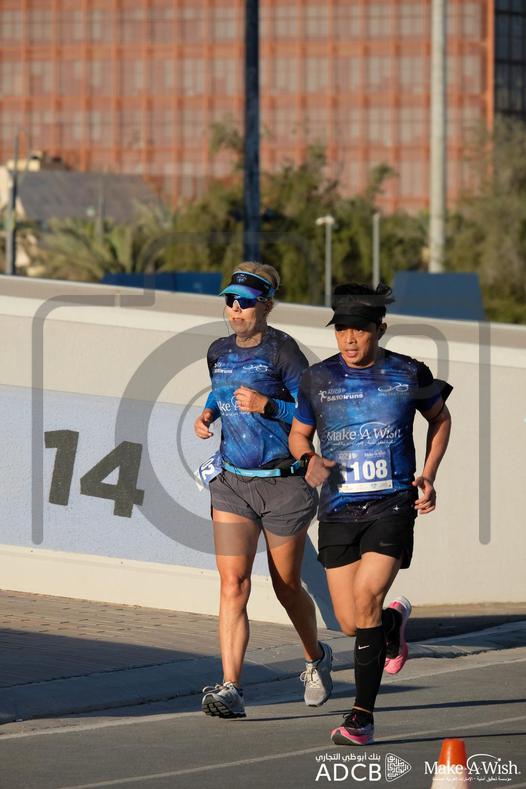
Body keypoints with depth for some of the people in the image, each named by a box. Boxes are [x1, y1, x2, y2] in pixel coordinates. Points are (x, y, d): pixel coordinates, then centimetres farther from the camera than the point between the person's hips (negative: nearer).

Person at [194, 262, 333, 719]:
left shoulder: (282, 350, -12)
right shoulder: (219, 352, 7)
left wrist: (266, 405, -25)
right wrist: (208, 414, 8)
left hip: (283, 485, -4)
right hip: (232, 484, 4)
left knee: (286, 586, 11)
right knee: (233, 583, -11)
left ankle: (317, 659, 40)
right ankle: (231, 690, -16)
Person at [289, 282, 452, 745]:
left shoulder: (409, 375, 0)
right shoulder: (318, 379, 2)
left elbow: (440, 417, 18)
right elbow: (298, 434, 16)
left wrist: (429, 476, 6)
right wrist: (309, 460, -7)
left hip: (392, 504, -3)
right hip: (339, 511, 3)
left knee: (366, 597, -22)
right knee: (351, 624, 2)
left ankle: (363, 716, -15)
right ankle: (393, 624, 42)